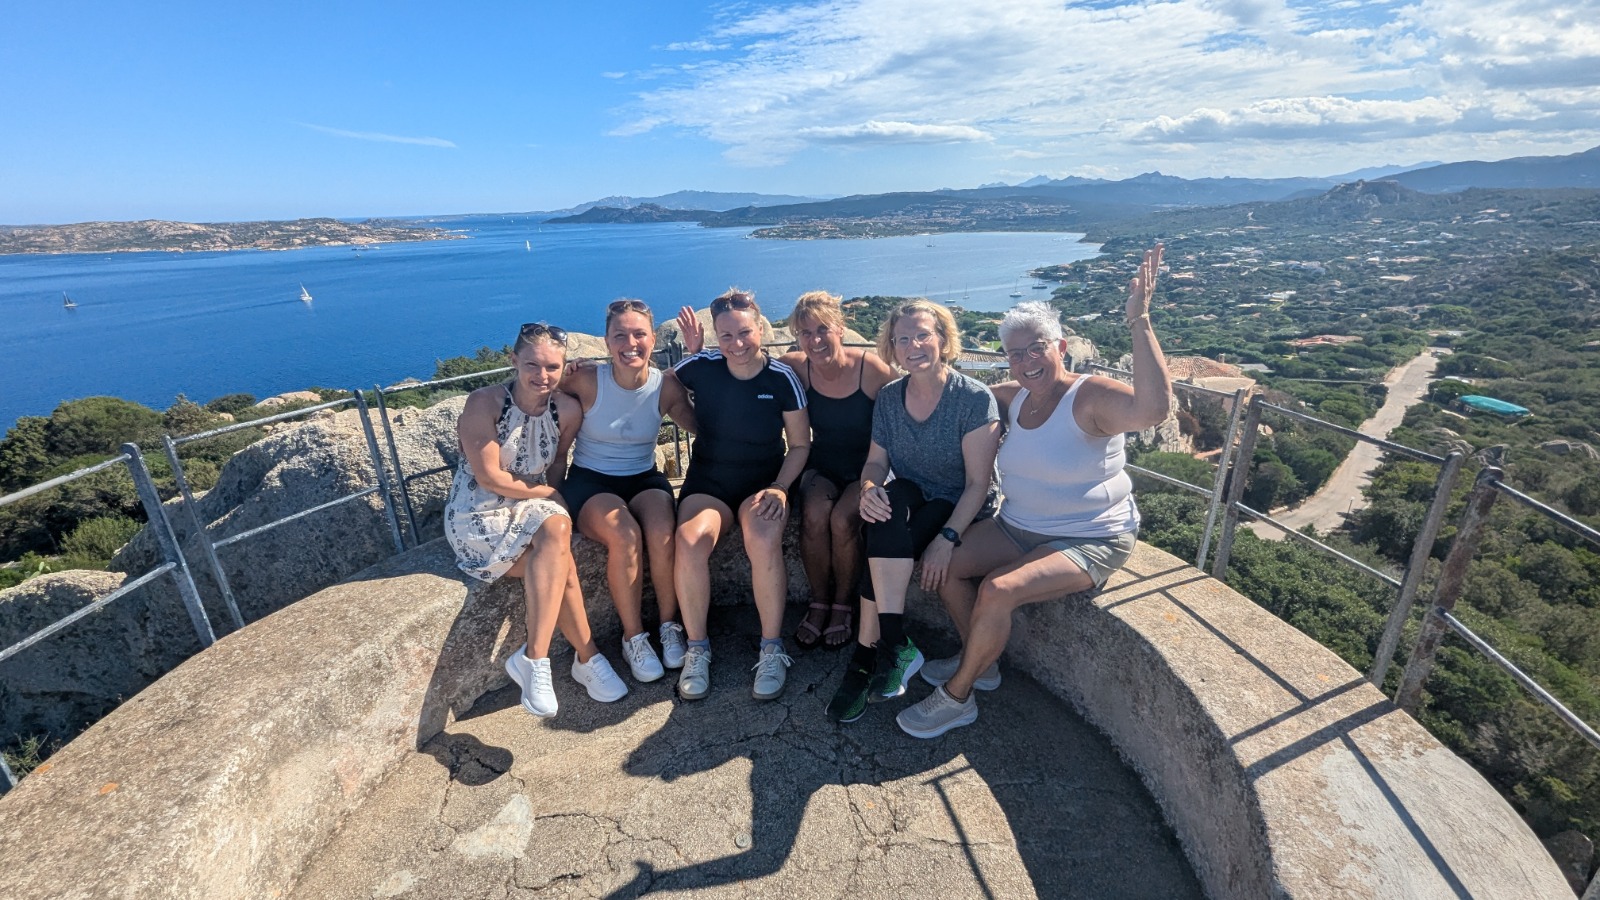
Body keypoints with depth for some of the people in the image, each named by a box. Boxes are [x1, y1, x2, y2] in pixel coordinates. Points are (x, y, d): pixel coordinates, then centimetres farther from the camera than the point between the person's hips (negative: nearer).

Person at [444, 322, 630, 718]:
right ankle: (587, 658, -10)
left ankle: (533, 657, -21)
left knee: (557, 529, -31)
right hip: (480, 513, -4)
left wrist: (550, 496, -6)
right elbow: (489, 478, -17)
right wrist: (547, 492, -9)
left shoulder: (567, 410, -4)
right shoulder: (483, 403, -16)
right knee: (560, 564, -26)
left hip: (534, 504, 4)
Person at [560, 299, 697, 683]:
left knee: (662, 533, -31)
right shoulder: (585, 380, -11)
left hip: (644, 479, 2)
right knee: (625, 536, -33)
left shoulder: (666, 386, -5)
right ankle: (633, 636, -11)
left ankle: (670, 624, -7)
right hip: (590, 482, -2)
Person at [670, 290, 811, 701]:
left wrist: (779, 488, -14)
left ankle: (772, 649, -14)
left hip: (763, 484, -1)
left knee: (764, 540, -34)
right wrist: (691, 349, -2)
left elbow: (800, 444, 0)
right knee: (690, 538, -31)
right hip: (707, 483, 1)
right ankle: (697, 649, -11)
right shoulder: (701, 367, -4)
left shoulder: (782, 378, -6)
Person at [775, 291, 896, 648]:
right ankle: (819, 602, -1)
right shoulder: (796, 367, -10)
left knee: (843, 519, -28)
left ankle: (844, 605, 0)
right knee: (813, 514, -26)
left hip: (866, 465, -2)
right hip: (822, 466, 2)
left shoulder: (871, 367, -18)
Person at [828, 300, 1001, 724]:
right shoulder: (889, 397, 2)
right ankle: (895, 645, -31)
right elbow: (876, 461, 5)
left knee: (884, 542, -30)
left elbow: (978, 483, -16)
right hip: (908, 502, 4)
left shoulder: (975, 398, -13)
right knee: (891, 501, -32)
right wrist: (869, 488, -19)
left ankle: (866, 657, -16)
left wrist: (947, 538, -27)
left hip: (960, 511, -4)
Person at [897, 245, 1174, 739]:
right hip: (1018, 527, 8)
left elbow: (1153, 408, -41)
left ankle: (957, 697, -3)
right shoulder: (1014, 396, 3)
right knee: (945, 563, -8)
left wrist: (1139, 320, -44)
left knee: (997, 590, -27)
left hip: (1089, 543, -7)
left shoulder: (1091, 396, -19)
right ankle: (978, 661, 15)